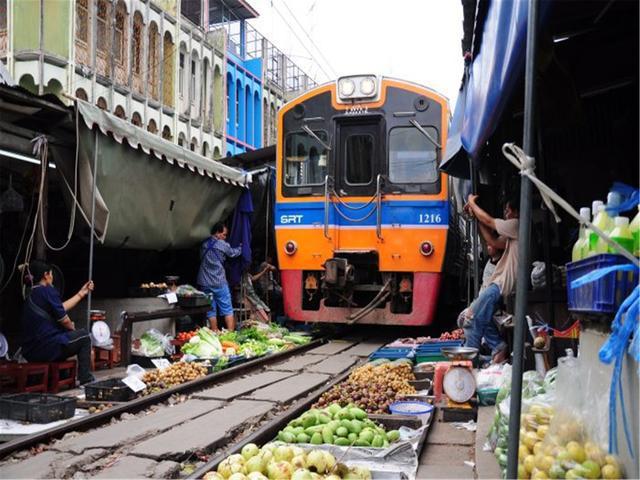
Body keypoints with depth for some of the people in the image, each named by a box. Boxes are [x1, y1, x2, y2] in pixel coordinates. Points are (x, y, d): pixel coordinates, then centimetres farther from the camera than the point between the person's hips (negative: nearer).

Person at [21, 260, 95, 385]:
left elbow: (61, 308, 20)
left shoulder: (31, 295, 13)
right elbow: (63, 319, -12)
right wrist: (72, 327, 10)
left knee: (64, 335, 35)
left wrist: (81, 293, 29)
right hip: (47, 349, -9)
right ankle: (85, 379, 11)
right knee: (84, 335, 13)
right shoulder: (48, 291, -12)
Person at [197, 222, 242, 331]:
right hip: (219, 282, -5)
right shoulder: (222, 245, -6)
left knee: (210, 310, 7)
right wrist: (241, 247, 31)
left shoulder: (203, 245, 9)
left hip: (205, 282, 5)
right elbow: (233, 253, 10)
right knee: (227, 309, 0)